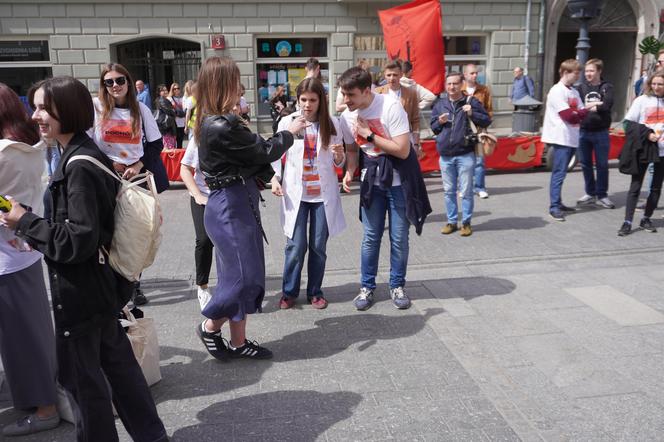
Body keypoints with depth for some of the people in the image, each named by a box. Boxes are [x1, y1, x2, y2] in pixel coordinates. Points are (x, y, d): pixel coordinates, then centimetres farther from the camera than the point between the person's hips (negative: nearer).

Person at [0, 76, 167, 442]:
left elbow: (78, 240, -24)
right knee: (117, 361, 19)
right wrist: (33, 232, 6)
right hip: (100, 283, 10)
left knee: (79, 376, 7)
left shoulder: (79, 167, -22)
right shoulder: (82, 155, 7)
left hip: (79, 291, -10)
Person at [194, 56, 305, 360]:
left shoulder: (214, 122, 10)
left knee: (244, 275, 15)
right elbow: (264, 152, -12)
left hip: (238, 204, 10)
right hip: (231, 207, -10)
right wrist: (290, 132, 2)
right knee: (244, 275, -1)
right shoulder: (222, 127, -22)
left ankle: (238, 342, 26)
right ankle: (210, 327, 21)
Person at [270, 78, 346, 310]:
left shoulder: (332, 125, 1)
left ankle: (315, 291, 22)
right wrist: (274, 179, -9)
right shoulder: (287, 122, -2)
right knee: (296, 246, -1)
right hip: (295, 193, -1)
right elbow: (276, 154, 6)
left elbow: (339, 163, 8)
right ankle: (289, 291, 17)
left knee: (318, 246, 7)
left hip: (323, 193, 1)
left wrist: (339, 154, -15)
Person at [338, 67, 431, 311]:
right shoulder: (347, 117, -6)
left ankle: (397, 286, 21)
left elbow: (403, 150, -24)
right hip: (372, 178, 3)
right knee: (370, 237, 5)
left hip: (399, 179, -3)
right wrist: (349, 172, -10)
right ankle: (367, 287, 19)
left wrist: (369, 135, -23)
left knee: (399, 238, 4)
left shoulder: (391, 106, -21)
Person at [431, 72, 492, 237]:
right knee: (449, 191, 11)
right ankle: (452, 221, 22)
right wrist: (439, 122, -6)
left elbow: (487, 121, 3)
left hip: (465, 155, -3)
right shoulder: (439, 104, 9)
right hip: (445, 155, 3)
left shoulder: (471, 101, 0)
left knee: (466, 191, 2)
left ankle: (466, 222, 14)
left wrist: (472, 114, -13)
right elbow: (433, 128, 16)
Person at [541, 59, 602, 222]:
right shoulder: (557, 91, -10)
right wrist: (588, 109, -3)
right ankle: (554, 207, -5)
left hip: (572, 138, 8)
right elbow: (569, 116, -16)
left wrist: (589, 108, -10)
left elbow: (581, 113, 11)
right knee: (559, 173, -8)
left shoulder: (574, 92, 16)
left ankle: (558, 203, 19)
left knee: (560, 173, 13)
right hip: (561, 138, -8)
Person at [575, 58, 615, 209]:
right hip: (584, 131, 2)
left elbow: (607, 104, -15)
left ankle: (602, 195, 14)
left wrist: (593, 108, -27)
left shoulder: (606, 87, 1)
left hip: (601, 132, -2)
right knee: (585, 164, 9)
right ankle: (590, 193, 23)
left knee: (602, 165, 3)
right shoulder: (581, 87, 5)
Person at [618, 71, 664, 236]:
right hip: (643, 149, -3)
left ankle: (646, 219, 23)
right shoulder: (641, 100, -2)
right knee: (635, 186, 0)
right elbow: (630, 123, -4)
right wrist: (647, 134, -15)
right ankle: (627, 222, 1)